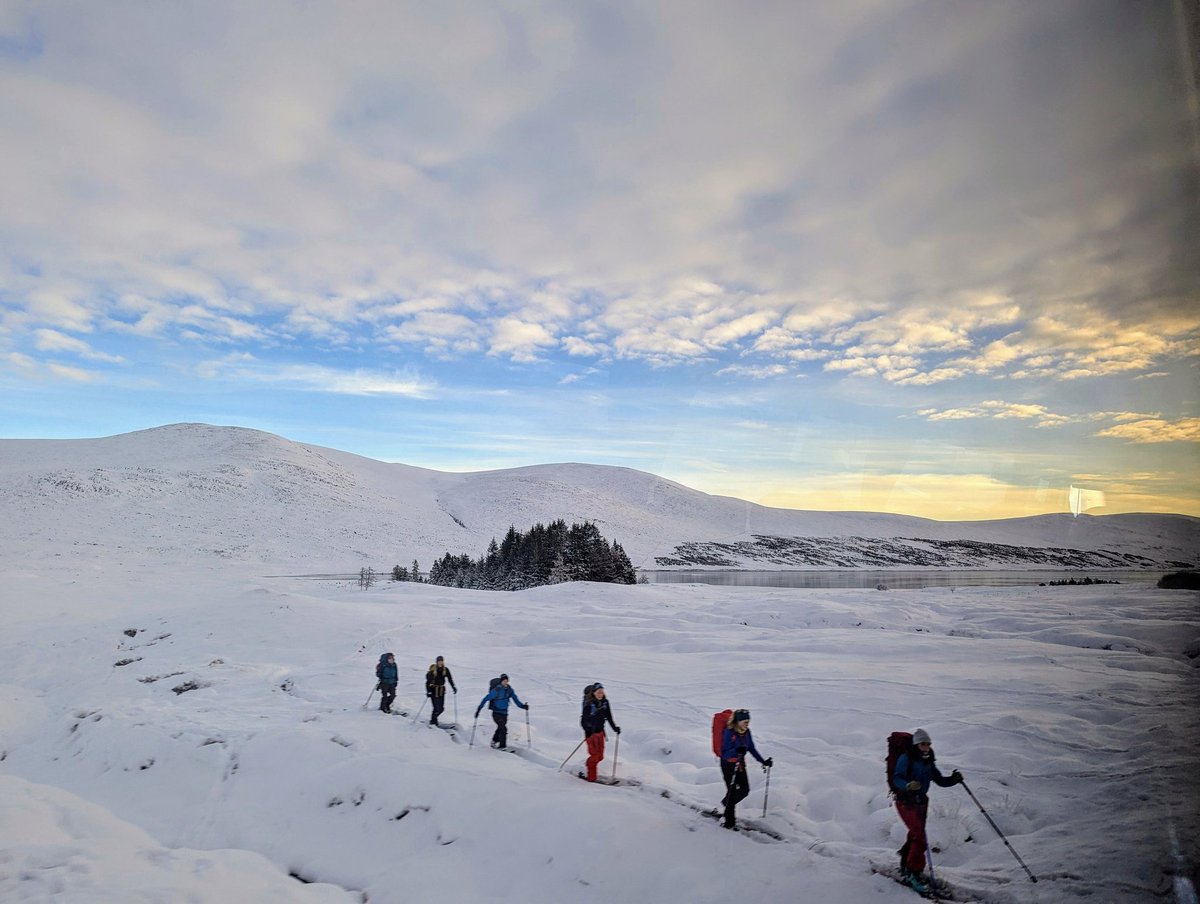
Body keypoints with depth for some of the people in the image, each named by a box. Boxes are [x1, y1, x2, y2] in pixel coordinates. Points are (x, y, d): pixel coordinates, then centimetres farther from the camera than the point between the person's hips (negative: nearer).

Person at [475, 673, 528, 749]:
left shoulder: (509, 690, -1)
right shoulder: (496, 690, -18)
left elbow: (515, 699, 6)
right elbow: (486, 699, -14)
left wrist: (522, 706, -8)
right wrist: (479, 708, -17)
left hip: (504, 713, 6)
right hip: (497, 713, -6)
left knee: (500, 728, 16)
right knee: (503, 729, -13)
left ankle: (494, 742, 39)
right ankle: (502, 746, -1)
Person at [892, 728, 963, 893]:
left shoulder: (928, 762, 7)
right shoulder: (905, 759, -15)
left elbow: (939, 780, 7)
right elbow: (896, 779, -23)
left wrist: (953, 779, -11)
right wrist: (908, 785, -44)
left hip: (921, 802, 7)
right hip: (906, 803, -7)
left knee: (915, 836, 15)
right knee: (919, 837, -16)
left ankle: (905, 869, 33)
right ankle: (915, 873, -4)